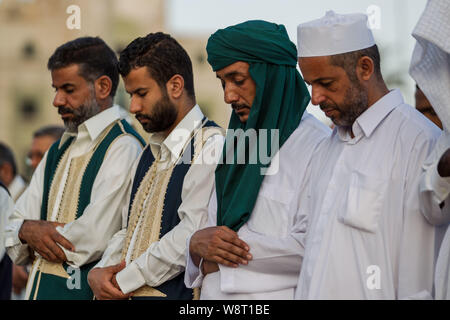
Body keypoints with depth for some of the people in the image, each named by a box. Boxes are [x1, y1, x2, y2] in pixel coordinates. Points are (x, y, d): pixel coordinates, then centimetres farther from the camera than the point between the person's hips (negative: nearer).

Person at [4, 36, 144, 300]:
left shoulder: (123, 148, -10)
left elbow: (94, 240, -18)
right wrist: (27, 231, -7)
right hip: (39, 288, 7)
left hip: (85, 290, -7)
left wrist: (31, 231, -3)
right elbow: (15, 225, 16)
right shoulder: (59, 150, 18)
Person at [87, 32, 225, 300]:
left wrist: (124, 280, -9)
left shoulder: (211, 146, -7)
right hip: (123, 294, 7)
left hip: (176, 294, -7)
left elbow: (192, 235, -15)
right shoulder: (150, 154, 20)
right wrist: (100, 272, 2)